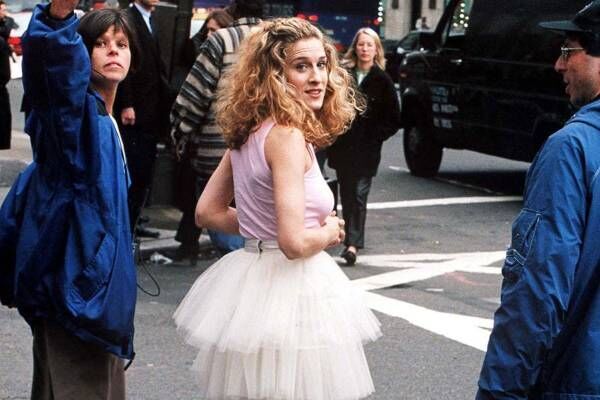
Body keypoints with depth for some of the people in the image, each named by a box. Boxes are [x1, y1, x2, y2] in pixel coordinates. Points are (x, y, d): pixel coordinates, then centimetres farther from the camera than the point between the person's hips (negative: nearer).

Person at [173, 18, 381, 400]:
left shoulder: (250, 129, 6)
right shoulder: (288, 135, -20)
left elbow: (208, 212, 14)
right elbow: (294, 242, -26)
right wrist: (329, 233, -6)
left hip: (250, 277, 9)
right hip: (291, 289, -9)